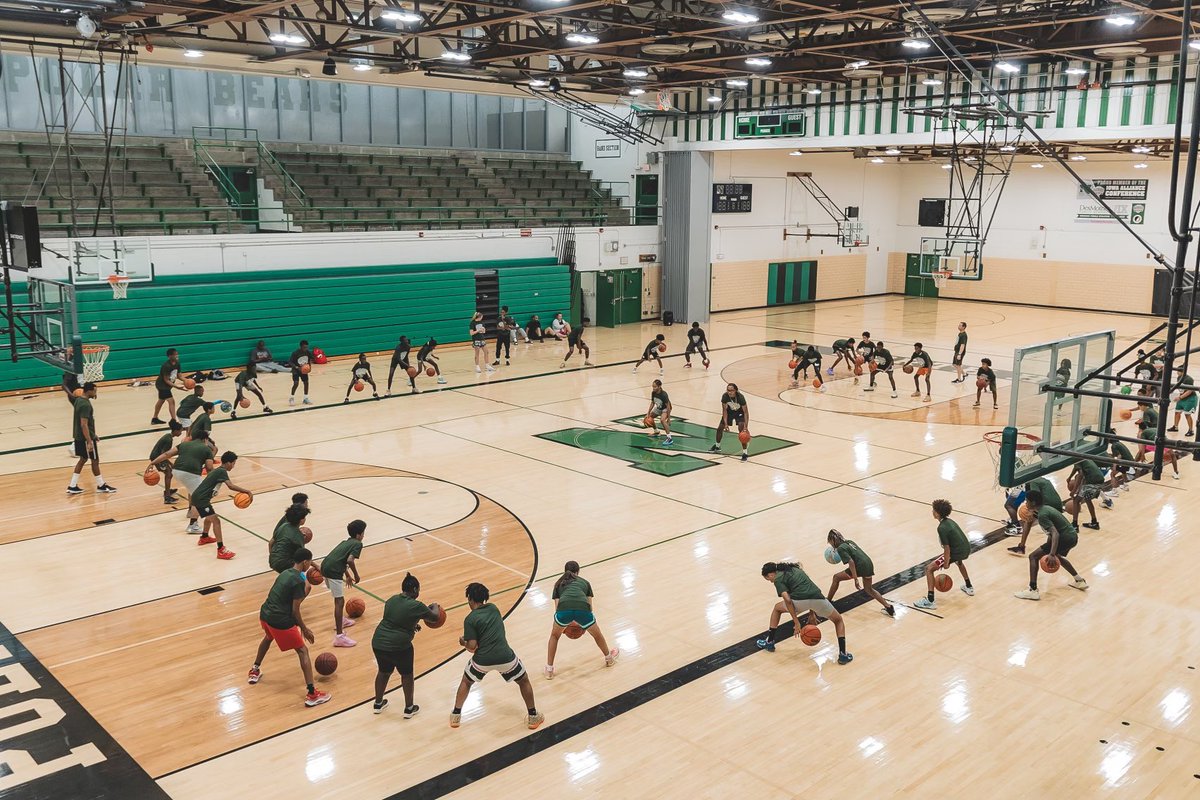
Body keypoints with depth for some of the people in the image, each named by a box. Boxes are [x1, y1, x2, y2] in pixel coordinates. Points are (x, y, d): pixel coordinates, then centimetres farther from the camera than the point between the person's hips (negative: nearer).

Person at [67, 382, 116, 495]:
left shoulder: (79, 400, 9)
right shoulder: (85, 405, -23)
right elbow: (84, 424, -27)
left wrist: (93, 435, 24)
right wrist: (89, 441, -28)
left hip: (79, 436, 10)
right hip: (86, 438, -10)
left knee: (83, 459, 17)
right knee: (95, 461, 4)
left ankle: (72, 486, 17)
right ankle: (101, 486, 16)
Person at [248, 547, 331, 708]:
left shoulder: (286, 573, 12)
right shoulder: (299, 581, -13)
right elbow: (295, 610, -11)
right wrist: (304, 629, 0)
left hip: (265, 614, 8)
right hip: (280, 621, -8)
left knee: (268, 637, 41)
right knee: (303, 651, 0)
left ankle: (255, 671, 56)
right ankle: (312, 694, -5)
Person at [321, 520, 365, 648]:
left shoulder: (345, 541, 26)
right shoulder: (358, 544, 0)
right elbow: (350, 560, -16)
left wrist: (348, 575, 52)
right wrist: (356, 575, -1)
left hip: (325, 566, 9)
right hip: (333, 571, -9)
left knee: (338, 597, 30)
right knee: (340, 601, -8)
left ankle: (340, 620, 47)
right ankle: (339, 637, -13)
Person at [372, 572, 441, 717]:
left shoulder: (391, 600, 7)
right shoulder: (416, 606, -12)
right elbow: (435, 618, 2)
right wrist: (435, 607, 22)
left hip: (378, 643, 6)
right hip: (399, 647, -5)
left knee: (383, 672, 27)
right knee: (407, 675, 17)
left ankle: (378, 703, 41)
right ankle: (409, 708, 27)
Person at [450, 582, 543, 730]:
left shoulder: (470, 619, -4)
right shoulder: (493, 608, 9)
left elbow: (472, 647, -8)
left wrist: (463, 643, 11)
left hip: (482, 661, -2)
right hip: (505, 658, 2)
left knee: (466, 682, 29)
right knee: (524, 681, 27)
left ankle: (456, 716, 31)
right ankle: (533, 717, 27)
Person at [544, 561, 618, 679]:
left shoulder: (559, 583, 32)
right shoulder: (584, 582, 34)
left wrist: (564, 625, 42)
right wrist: (584, 624, 47)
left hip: (564, 608, -1)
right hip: (583, 608, 1)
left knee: (554, 636, 31)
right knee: (597, 634, 32)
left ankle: (549, 670, 29)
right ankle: (609, 658, 53)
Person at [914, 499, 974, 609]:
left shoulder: (942, 528, -16)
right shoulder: (949, 521, 11)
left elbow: (947, 548, -17)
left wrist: (946, 563, -6)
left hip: (957, 552, -9)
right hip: (966, 550, 9)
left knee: (929, 568, -4)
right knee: (958, 561, 45)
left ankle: (930, 601, -5)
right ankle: (969, 587, 56)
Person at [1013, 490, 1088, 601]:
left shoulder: (1042, 515, -15)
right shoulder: (1046, 508, 15)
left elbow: (1055, 533, -26)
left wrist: (1052, 554, -33)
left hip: (1066, 538, -10)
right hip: (1072, 536, 10)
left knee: (1033, 556, -8)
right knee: (1057, 555, 39)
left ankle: (1033, 591, -13)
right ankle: (1079, 581, 43)